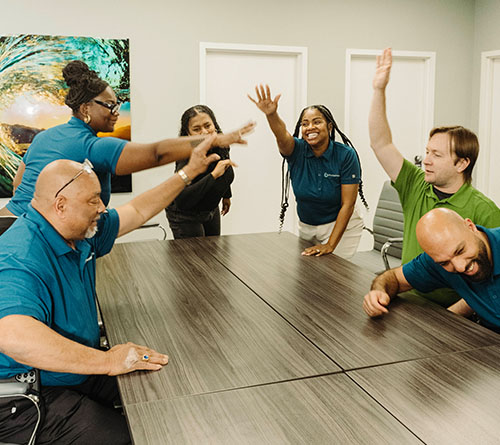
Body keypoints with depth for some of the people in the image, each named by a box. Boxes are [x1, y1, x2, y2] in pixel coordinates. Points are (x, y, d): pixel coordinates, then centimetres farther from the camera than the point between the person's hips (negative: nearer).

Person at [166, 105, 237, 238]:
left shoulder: (220, 144, -12)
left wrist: (226, 196, 24)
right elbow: (180, 200, -44)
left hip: (211, 210, 7)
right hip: (185, 216, -7)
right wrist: (213, 175, -45)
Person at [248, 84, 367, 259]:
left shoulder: (346, 155, -18)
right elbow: (282, 136, -38)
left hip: (340, 226, -3)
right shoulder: (297, 150, -12)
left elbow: (347, 204, -19)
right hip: (306, 227, 3)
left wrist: (330, 245, -24)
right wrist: (271, 115, -61)